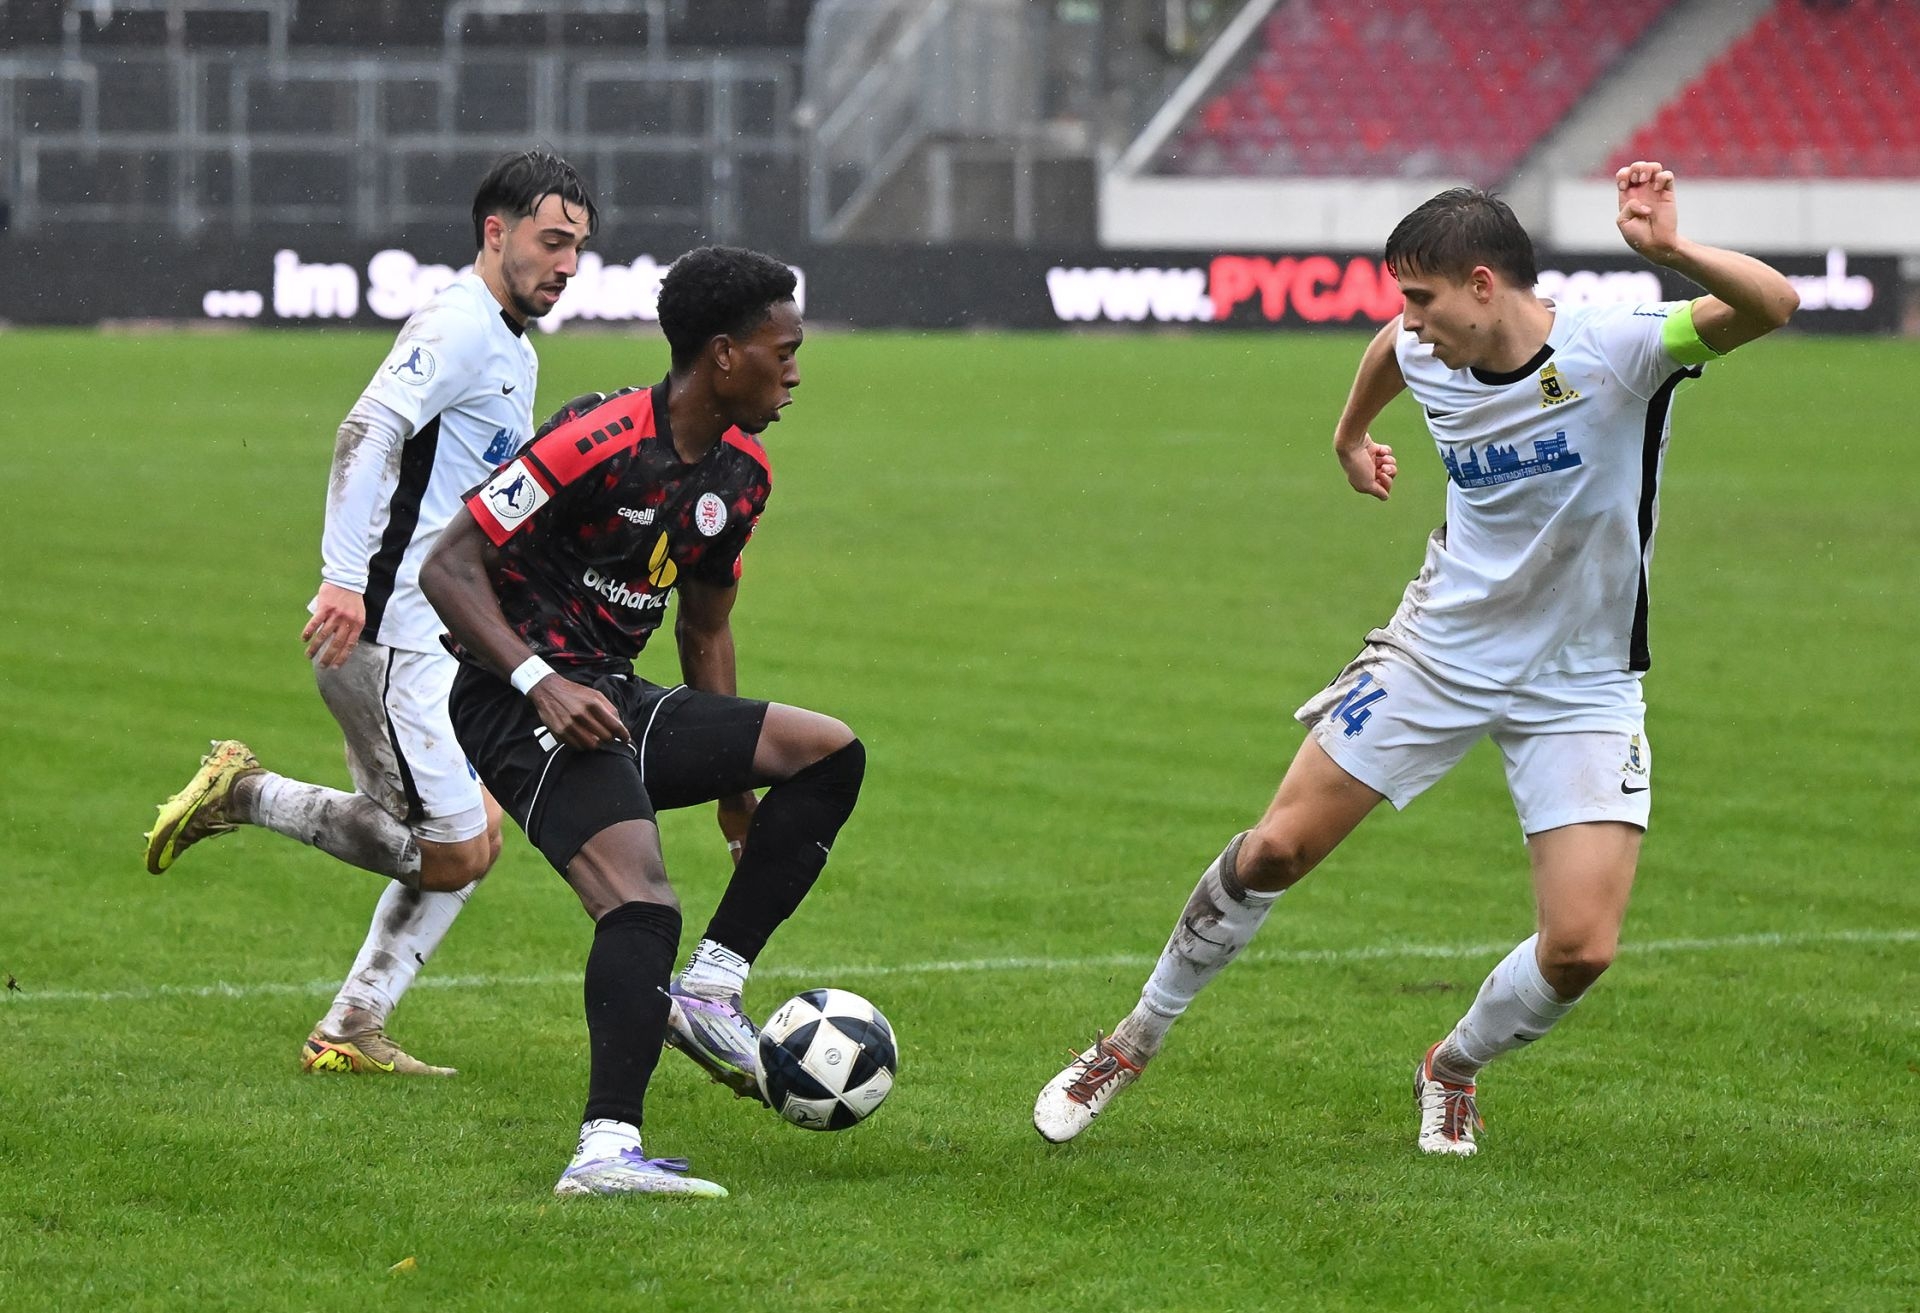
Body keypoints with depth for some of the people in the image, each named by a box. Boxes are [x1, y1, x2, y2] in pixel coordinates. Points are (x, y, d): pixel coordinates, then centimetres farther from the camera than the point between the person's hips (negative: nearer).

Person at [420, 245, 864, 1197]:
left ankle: (708, 987, -2)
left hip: (616, 699, 9)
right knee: (642, 901, -29)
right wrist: (541, 682, -27)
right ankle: (606, 1150, -34)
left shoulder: (742, 472, 9)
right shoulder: (598, 442, -17)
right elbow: (448, 567, -16)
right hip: (518, 700, -9)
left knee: (828, 754, -2)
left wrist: (733, 783, 22)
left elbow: (704, 626, 24)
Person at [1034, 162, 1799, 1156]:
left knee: (1580, 950, -12)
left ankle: (1455, 1067, 20)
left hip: (1580, 690, -3)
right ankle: (1137, 1040, 22)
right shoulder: (1429, 360, -8)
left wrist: (1671, 251, -53)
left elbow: (1771, 304, -38)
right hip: (1439, 653, 3)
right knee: (1275, 849, 1)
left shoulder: (1614, 353, -23)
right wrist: (1349, 435, 35)